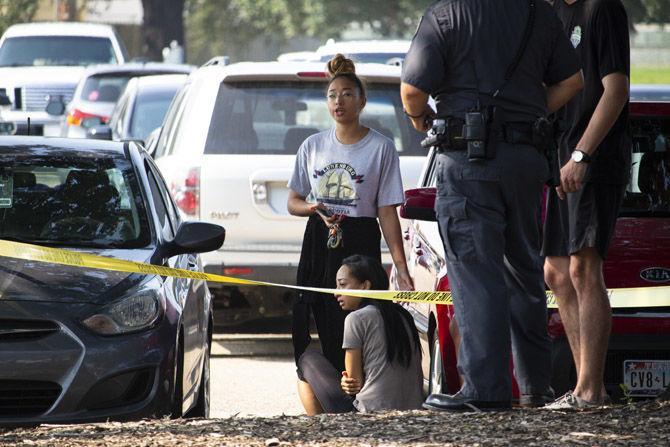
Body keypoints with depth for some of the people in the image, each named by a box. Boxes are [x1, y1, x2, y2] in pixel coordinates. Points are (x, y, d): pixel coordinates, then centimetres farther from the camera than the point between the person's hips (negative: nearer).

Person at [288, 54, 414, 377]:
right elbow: (293, 202, 16)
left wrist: (400, 266, -9)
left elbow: (387, 212, -1)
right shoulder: (313, 146, 11)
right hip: (319, 242, 3)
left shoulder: (381, 148, 1)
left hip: (360, 243, -3)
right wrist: (314, 209, -8)